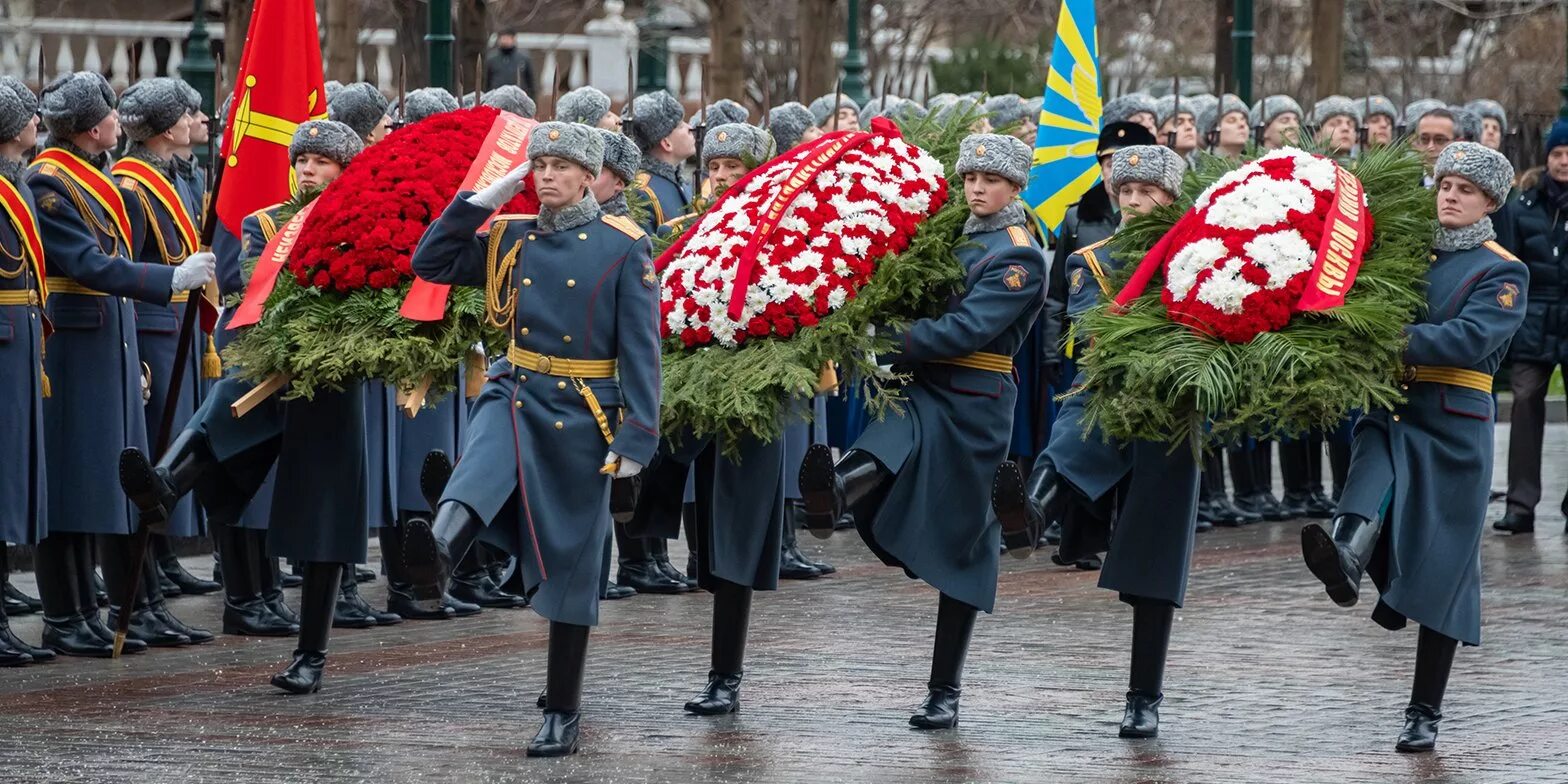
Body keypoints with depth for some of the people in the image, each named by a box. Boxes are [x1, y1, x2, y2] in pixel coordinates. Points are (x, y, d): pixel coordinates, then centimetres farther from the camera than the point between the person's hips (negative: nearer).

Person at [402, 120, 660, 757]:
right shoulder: (511, 240, 8)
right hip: (516, 395, 3)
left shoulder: (624, 249, -5)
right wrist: (484, 200, 1)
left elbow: (641, 350, -8)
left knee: (570, 562, 2)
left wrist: (636, 437, -15)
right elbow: (431, 264, 8)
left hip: (582, 416, -3)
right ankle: (438, 554, -64)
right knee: (481, 467, -34)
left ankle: (563, 713, 10)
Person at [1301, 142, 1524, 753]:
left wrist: (1397, 339, -29)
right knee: (1374, 467, -34)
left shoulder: (1503, 273, 0)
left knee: (1440, 571, -1)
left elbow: (1471, 338, -17)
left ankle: (1424, 713, 7)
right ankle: (1345, 559, -62)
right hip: (1392, 408, 3)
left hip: (1455, 427, -3)